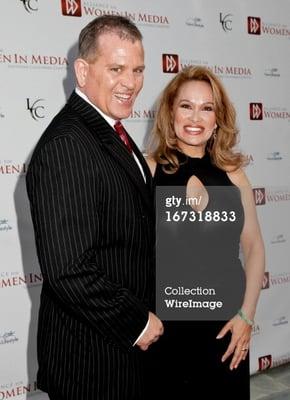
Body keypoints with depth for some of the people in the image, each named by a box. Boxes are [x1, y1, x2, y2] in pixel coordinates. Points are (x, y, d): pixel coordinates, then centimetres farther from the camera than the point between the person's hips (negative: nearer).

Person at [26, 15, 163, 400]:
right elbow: (68, 269, -29)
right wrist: (136, 322, -17)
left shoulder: (112, 135, 8)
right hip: (91, 358, -9)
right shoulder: (66, 146, -24)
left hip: (128, 340, 9)